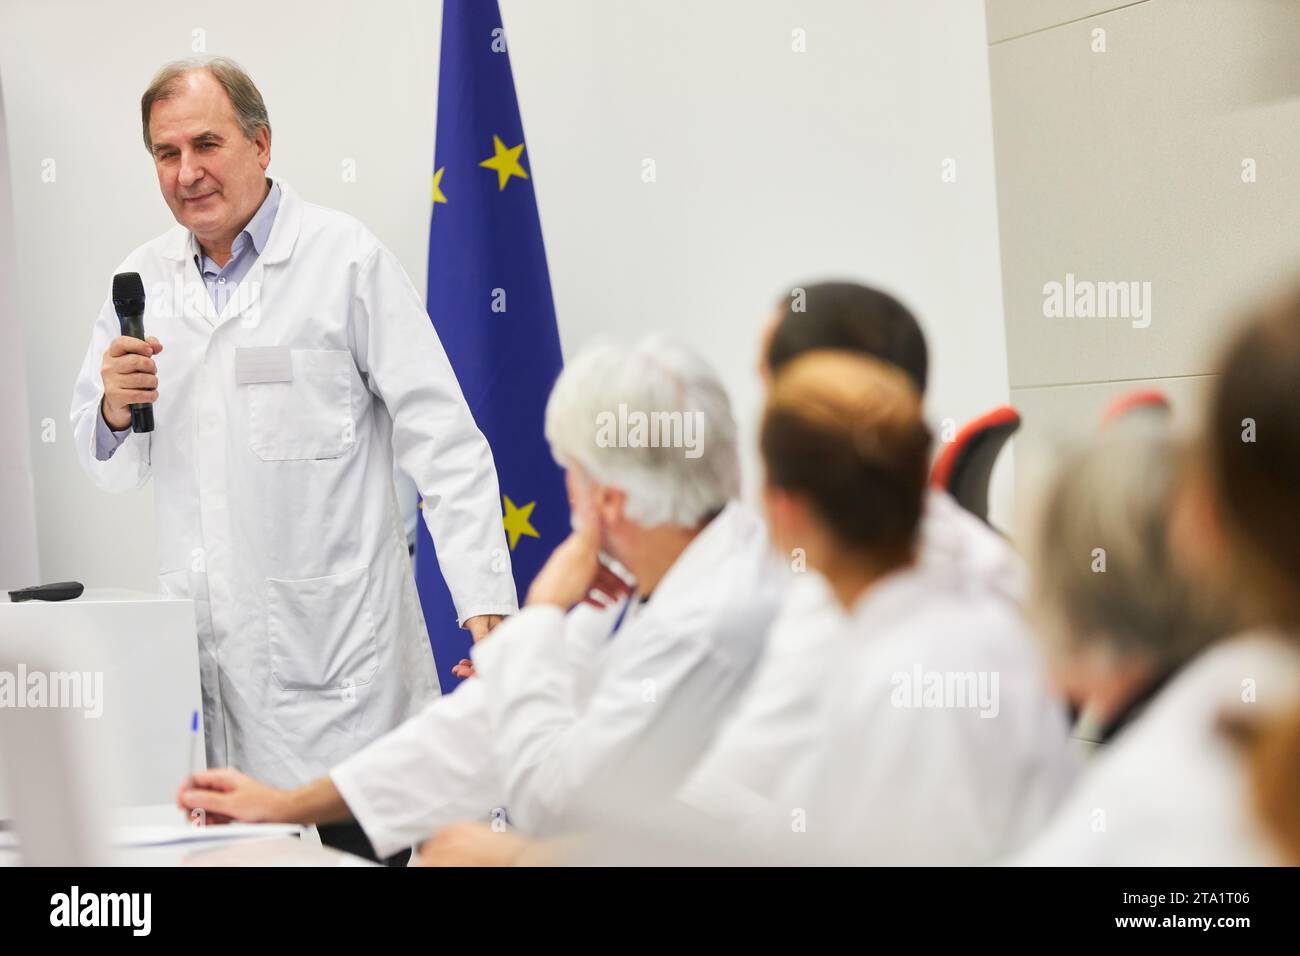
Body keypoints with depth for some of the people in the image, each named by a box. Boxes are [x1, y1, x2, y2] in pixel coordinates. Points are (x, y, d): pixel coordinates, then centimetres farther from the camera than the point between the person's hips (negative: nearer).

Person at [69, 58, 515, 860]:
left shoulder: (347, 257, -2)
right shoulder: (145, 278, 10)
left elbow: (444, 442, -6)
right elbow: (111, 469, 17)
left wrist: (486, 604, -15)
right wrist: (114, 410, -7)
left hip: (332, 640, -4)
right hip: (204, 641, 4)